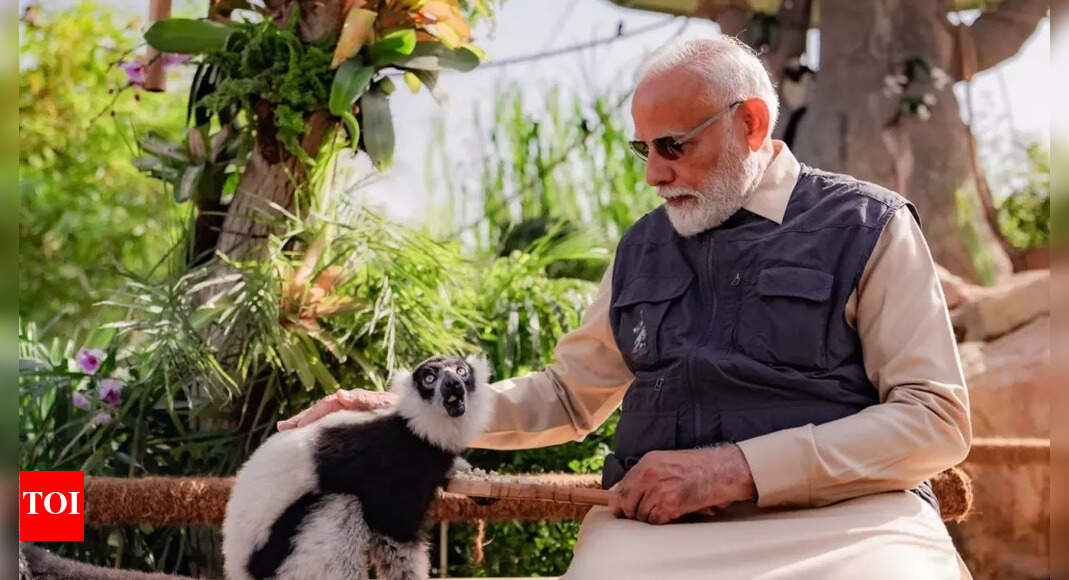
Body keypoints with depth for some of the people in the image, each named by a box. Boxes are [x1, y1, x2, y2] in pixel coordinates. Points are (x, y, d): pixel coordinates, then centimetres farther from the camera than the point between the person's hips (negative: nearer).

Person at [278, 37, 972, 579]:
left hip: (840, 517, -4)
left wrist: (738, 467, -12)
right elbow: (571, 394, 27)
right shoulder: (643, 248, 19)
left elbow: (937, 420, -4)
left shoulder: (865, 228, 3)